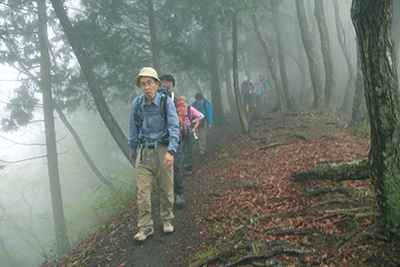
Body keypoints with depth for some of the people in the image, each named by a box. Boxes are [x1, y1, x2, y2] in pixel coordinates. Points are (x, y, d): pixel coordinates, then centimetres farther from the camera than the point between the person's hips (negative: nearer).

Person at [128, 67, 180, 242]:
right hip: (144, 151, 2)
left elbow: (174, 128, -11)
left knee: (166, 188, 7)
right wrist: (132, 149, 23)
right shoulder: (137, 104, 1)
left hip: (162, 151, -2)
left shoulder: (166, 102, -7)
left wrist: (171, 151, -21)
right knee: (143, 191, -2)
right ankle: (145, 227, 8)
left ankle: (167, 219, 29)